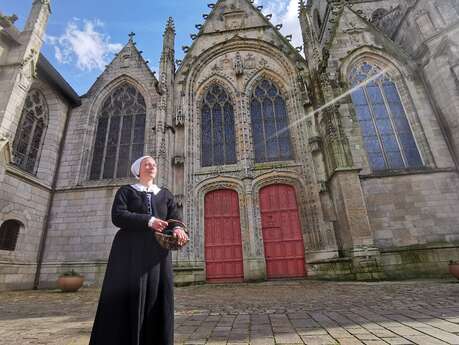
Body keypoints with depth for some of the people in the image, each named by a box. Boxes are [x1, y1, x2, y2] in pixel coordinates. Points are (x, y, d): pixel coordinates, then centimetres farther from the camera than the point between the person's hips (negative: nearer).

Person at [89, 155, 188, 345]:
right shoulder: (125, 191, 10)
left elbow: (175, 218, 3)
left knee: (157, 300, 0)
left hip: (158, 254, 3)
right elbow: (117, 216, -8)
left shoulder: (165, 194, 17)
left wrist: (178, 229, -21)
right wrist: (148, 221, -20)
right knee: (126, 299, -6)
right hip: (130, 253, -2)